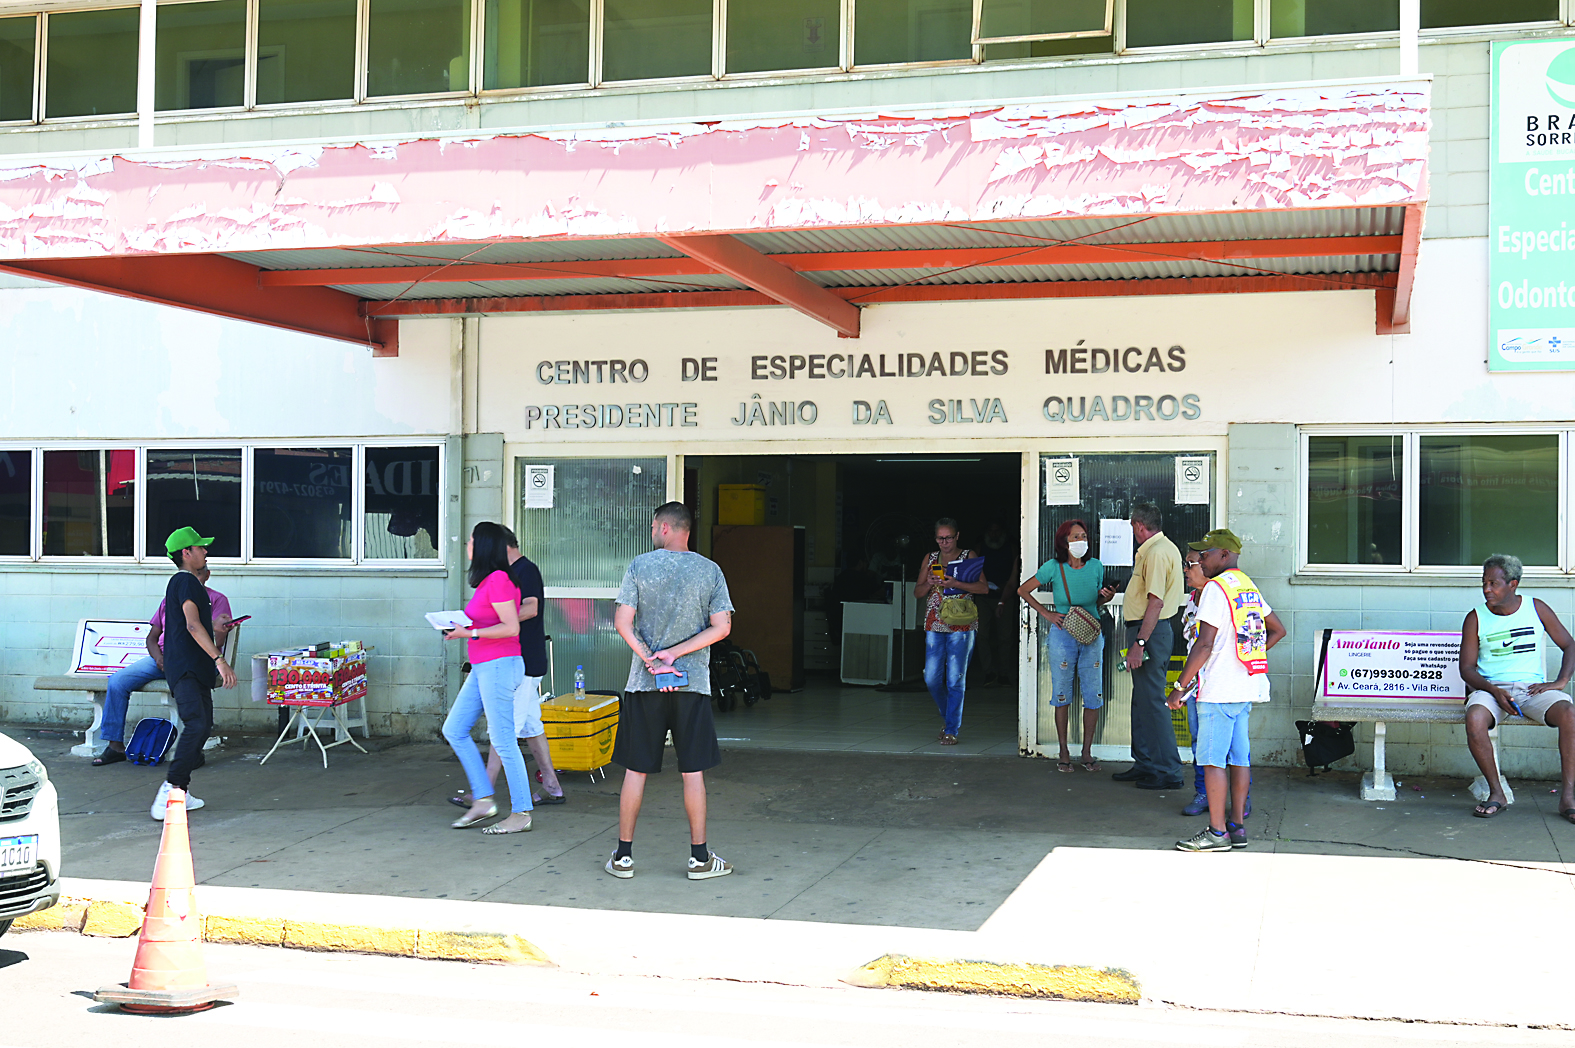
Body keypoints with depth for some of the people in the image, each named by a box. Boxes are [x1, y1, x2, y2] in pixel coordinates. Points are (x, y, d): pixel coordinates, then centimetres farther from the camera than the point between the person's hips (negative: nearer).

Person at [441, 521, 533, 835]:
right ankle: (483, 800, 16)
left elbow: (511, 627, -20)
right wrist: (460, 628, 13)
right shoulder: (487, 581, 14)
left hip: (499, 665, -11)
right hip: (482, 668, 11)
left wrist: (471, 633, -20)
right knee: (454, 730, 12)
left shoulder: (497, 579, -16)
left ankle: (521, 814, 4)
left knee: (503, 741, -5)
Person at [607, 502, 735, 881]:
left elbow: (623, 622, -6)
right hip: (693, 684, 0)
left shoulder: (640, 566, 0)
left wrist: (650, 660, -6)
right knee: (693, 771, 5)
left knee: (635, 770, 6)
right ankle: (700, 857, 9)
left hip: (643, 683, 0)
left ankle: (623, 856, 12)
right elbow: (721, 626, -4)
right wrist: (674, 654, -6)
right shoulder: (710, 571, 3)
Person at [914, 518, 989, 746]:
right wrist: (929, 584, -8)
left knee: (955, 680, -6)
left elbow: (984, 588, -8)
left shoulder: (969, 557, 3)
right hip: (935, 624, 4)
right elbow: (917, 593, 13)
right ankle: (948, 716, 25)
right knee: (932, 678, 0)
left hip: (961, 625, -4)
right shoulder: (930, 559, 13)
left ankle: (951, 730, 1)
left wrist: (955, 584, -19)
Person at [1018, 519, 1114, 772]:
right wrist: (1046, 613, -1)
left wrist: (1106, 596, -6)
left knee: (1093, 695, 0)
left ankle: (1087, 752, 12)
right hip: (1062, 635, -2)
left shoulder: (1095, 567, 2)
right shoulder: (1053, 567, -6)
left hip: (1091, 635, 2)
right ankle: (1064, 753, 12)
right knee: (1062, 694, 2)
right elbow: (1023, 590, 4)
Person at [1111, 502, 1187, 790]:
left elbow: (1156, 602, -24)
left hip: (1150, 632, -11)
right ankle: (1145, 764, 25)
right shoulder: (1157, 549, 17)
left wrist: (1139, 643, -26)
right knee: (1142, 700, 17)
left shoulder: (1156, 552, -17)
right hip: (1147, 631, 11)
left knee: (1152, 701, -8)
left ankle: (1168, 772, -4)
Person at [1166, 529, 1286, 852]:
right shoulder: (1249, 587, 14)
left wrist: (1179, 687, -14)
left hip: (1218, 691, -9)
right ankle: (1237, 825, 15)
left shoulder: (1216, 588, -13)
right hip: (1246, 688, 9)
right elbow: (1278, 630, 23)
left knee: (1212, 759, -4)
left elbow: (1204, 645, -18)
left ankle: (1216, 833, -2)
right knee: (1239, 757, 11)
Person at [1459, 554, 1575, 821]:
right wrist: (1494, 691, -17)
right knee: (1474, 719, -35)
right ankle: (1496, 793, -19)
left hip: (1533, 687, 1)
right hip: (1491, 688, -1)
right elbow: (1467, 668, 1)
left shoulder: (1536, 609, 7)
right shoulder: (1475, 618, 5)